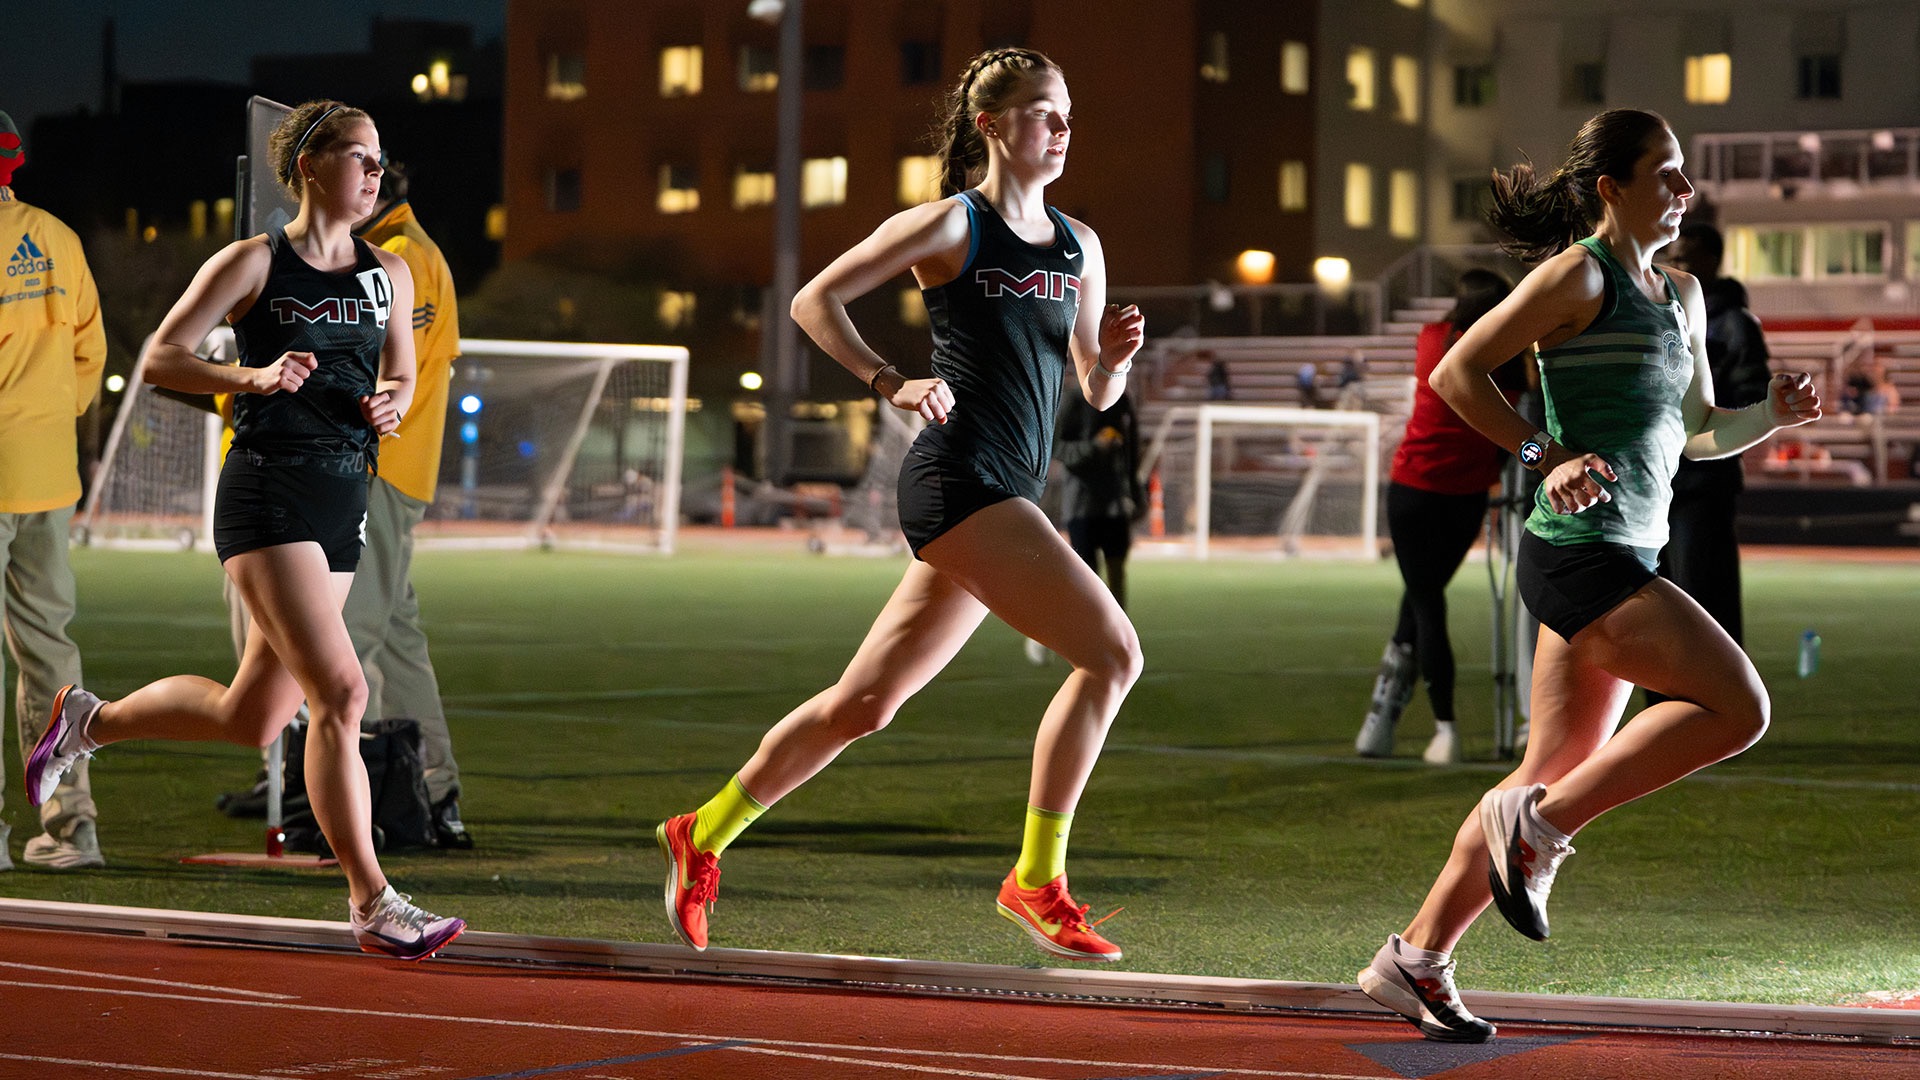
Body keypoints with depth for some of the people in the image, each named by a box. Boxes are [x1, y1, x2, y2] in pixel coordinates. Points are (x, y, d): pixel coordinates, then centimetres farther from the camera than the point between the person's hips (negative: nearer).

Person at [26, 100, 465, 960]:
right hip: (269, 493, -7)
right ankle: (372, 905, -13)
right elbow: (160, 357, -3)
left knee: (253, 720, 11)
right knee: (340, 693, -17)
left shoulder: (389, 276, 12)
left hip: (344, 503, 7)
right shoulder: (254, 262, -3)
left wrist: (392, 403, 1)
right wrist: (254, 378, -19)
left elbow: (399, 373, 25)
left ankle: (89, 721, 36)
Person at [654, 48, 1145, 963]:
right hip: (958, 479, -7)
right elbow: (814, 300, -1)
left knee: (864, 702, 11)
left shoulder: (1078, 248, 16)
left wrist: (1114, 356, -3)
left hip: (1006, 500, 7)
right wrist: (891, 384, -12)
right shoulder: (950, 225, -3)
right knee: (1112, 653, -17)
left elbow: (1095, 392, 19)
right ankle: (1036, 879, -11)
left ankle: (702, 836, 25)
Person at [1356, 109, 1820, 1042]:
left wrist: (1771, 416, 7)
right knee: (1736, 704, -17)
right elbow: (1456, 373, -8)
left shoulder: (1682, 298, 18)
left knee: (1558, 776, 9)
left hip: (1626, 561, 9)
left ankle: (1416, 959, 16)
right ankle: (1540, 827, -9)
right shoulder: (1577, 275, -7)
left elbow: (1696, 432, 26)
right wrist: (1547, 454, -16)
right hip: (1578, 549, -9)